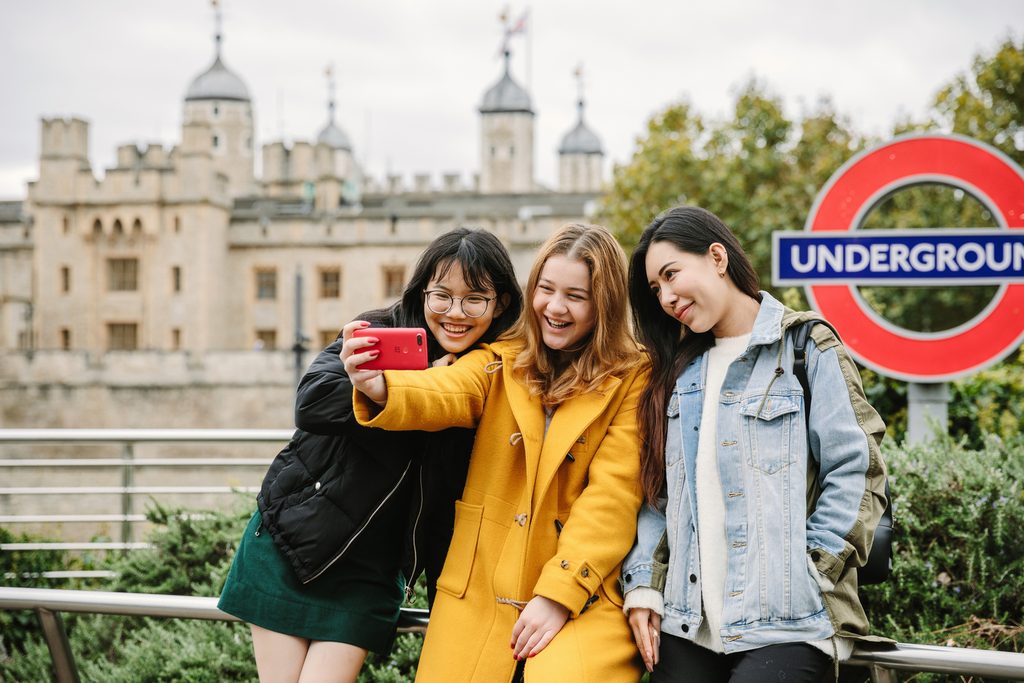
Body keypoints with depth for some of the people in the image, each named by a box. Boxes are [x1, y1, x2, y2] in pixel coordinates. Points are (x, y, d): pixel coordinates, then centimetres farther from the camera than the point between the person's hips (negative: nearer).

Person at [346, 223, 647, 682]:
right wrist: (380, 389, -35)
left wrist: (559, 594, -14)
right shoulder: (499, 363, 8)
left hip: (580, 593, -3)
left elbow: (612, 496, -7)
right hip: (478, 593, 4)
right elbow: (441, 393, -12)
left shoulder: (632, 381, 1)